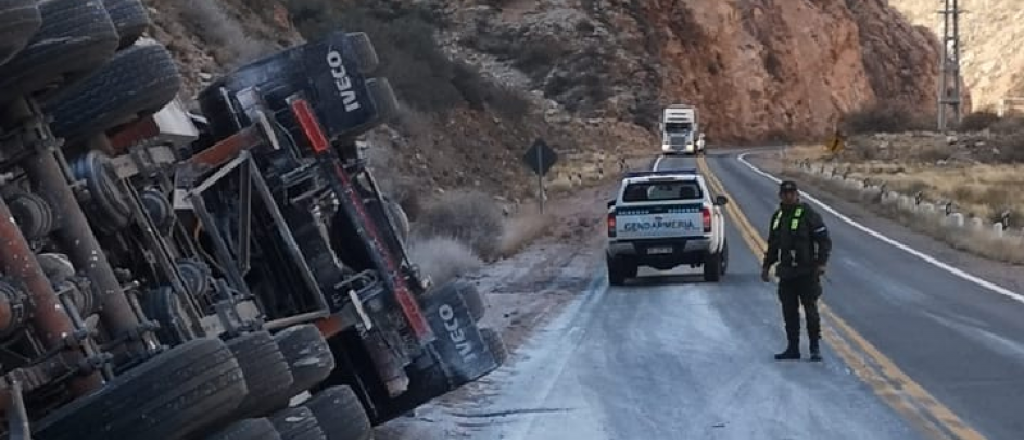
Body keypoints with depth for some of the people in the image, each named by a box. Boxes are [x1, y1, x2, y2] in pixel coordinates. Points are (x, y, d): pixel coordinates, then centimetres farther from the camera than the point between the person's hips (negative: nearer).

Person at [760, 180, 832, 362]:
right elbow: (773, 245, 23)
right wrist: (766, 266, 18)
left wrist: (821, 263, -17)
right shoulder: (777, 217, 13)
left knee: (810, 310, -3)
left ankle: (815, 348, 3)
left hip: (806, 272, -6)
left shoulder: (808, 214, -8)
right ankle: (792, 348, 15)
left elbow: (825, 240, -9)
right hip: (786, 272, 6)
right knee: (789, 311, 8)